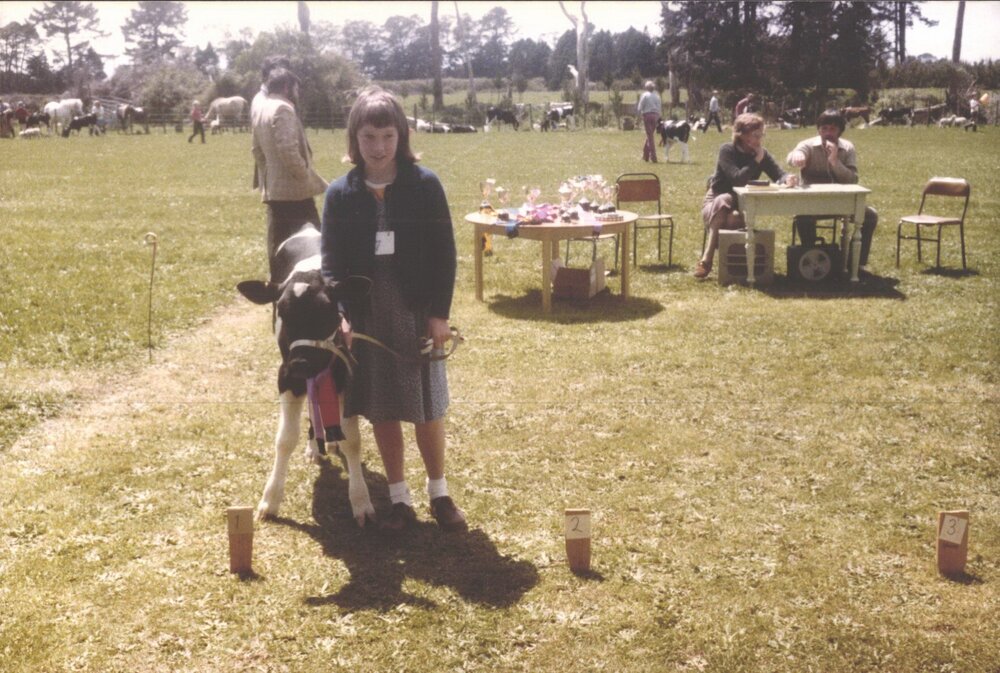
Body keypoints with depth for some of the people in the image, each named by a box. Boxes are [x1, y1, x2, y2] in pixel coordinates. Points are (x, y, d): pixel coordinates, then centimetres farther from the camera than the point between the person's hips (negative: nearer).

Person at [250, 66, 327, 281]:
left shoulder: (259, 110, 15)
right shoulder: (282, 109, -14)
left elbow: (257, 149, 19)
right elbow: (288, 150, -23)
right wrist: (308, 179, -15)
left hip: (273, 188, 10)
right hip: (293, 189, -9)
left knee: (279, 241, 13)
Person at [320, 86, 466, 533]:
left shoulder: (424, 185, -5)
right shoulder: (340, 194, 0)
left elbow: (444, 253, -3)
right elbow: (332, 261, 0)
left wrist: (440, 312, -8)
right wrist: (340, 313, -14)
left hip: (417, 311, -1)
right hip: (366, 314, 2)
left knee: (426, 407, 6)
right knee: (381, 408, 8)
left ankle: (439, 493, 24)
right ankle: (399, 499, 21)